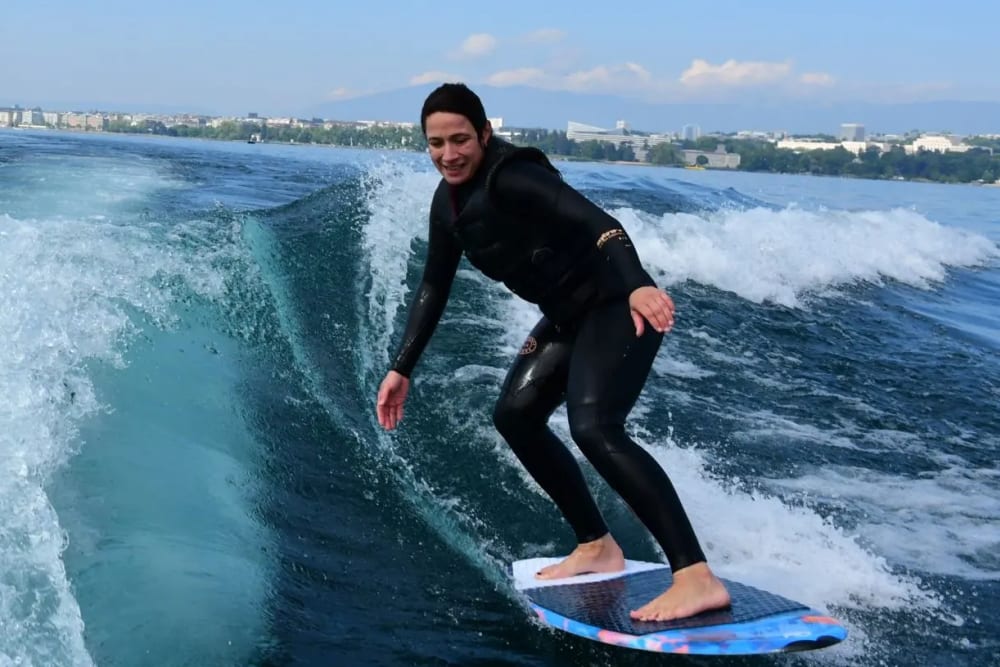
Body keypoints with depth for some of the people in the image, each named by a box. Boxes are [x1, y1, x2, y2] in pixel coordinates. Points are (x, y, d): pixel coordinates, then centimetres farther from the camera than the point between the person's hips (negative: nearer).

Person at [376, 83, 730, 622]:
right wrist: (401, 369, 15)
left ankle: (698, 578, -29)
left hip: (617, 305, -10)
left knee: (594, 426, -26)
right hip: (571, 314, 10)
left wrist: (637, 285, -52)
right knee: (515, 415, 12)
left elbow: (597, 222, -35)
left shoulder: (511, 177, -21)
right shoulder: (449, 202, 7)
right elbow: (433, 288, 17)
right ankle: (598, 547, 20)